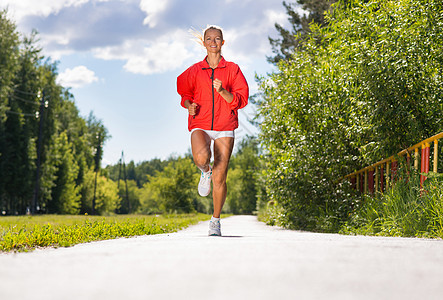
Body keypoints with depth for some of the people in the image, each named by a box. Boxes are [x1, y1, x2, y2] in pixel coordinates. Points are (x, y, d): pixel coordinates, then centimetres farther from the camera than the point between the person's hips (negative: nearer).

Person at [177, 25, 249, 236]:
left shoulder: (232, 69, 6)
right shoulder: (194, 71, 10)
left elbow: (241, 100, 1)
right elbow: (185, 94, 20)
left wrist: (222, 91, -17)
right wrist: (190, 106, -3)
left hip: (224, 127, 0)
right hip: (200, 125, 0)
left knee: (220, 178, -3)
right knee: (201, 158, -33)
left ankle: (215, 221, 14)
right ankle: (205, 171, 6)